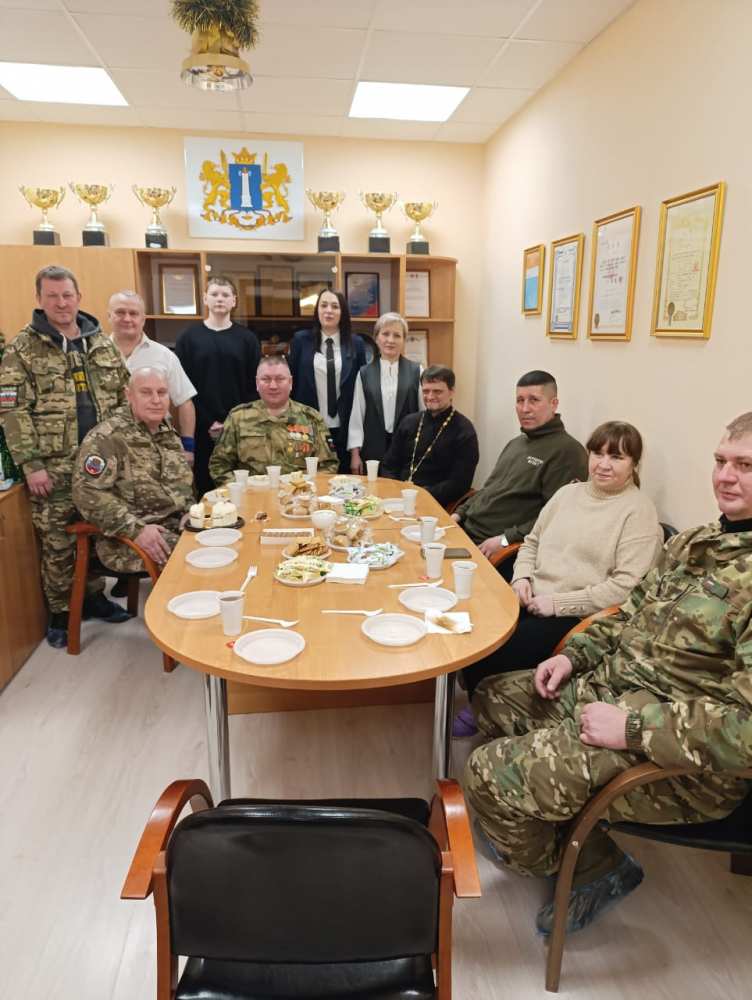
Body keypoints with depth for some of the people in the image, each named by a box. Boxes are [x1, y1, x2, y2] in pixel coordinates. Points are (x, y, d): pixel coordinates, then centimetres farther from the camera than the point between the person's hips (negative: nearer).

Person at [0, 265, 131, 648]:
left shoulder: (103, 343, 9)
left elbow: (123, 399, 14)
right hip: (55, 468, -4)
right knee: (58, 544, 4)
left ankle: (94, 596, 31)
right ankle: (60, 613, 19)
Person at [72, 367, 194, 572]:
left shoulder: (168, 434, 14)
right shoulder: (106, 438, -10)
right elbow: (87, 492, -19)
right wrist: (136, 529, -24)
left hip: (178, 526, 7)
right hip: (129, 540, -7)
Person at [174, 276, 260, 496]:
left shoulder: (247, 338, 6)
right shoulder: (189, 336, 4)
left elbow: (254, 386, 2)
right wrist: (207, 422, -10)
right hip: (202, 429, 0)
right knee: (205, 486, 5)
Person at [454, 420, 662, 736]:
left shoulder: (639, 511, -6)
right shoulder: (568, 492, 15)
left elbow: (628, 585, -14)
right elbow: (532, 541, 23)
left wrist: (559, 602, -16)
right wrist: (522, 576, 1)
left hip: (576, 617, -6)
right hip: (531, 599, 6)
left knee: (490, 652, -23)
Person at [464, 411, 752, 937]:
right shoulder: (696, 540, 7)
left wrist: (633, 727, -26)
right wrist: (575, 655, 4)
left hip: (677, 761, -9)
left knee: (490, 774, -13)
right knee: (494, 697, 18)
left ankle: (598, 867, 16)